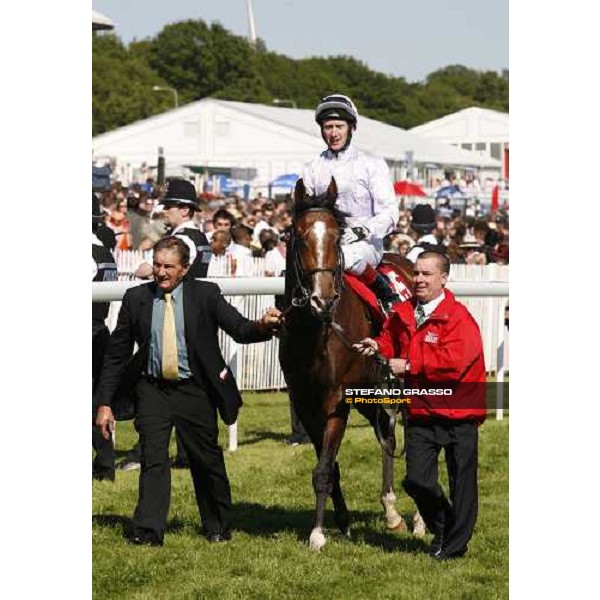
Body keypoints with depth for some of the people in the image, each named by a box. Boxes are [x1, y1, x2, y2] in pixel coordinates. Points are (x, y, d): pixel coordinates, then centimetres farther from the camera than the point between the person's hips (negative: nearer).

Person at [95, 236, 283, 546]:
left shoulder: (206, 294, -4)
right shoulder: (136, 298, -1)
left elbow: (240, 329, -13)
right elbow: (117, 353, 4)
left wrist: (262, 326, -37)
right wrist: (104, 402, 0)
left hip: (195, 392, 0)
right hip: (153, 390, 1)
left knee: (207, 461, 9)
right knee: (153, 459, -9)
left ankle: (218, 528, 26)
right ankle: (148, 531, -9)